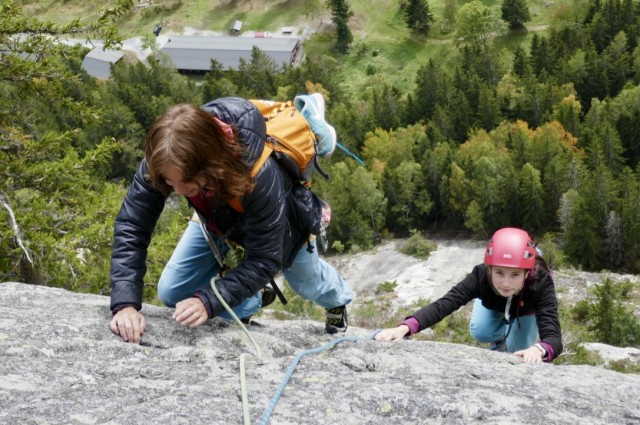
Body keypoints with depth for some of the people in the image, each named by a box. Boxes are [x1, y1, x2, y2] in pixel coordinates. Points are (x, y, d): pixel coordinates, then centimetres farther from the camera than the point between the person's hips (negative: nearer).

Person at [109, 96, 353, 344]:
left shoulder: (260, 175, -50)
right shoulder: (166, 161, -40)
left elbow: (264, 259, -41)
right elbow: (130, 228, -38)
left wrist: (208, 301, -54)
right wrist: (124, 303, -52)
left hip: (280, 219, -2)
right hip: (220, 217, 3)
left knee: (306, 283, 25)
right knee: (171, 293, -9)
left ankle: (337, 300, 63)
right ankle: (254, 295, 15)